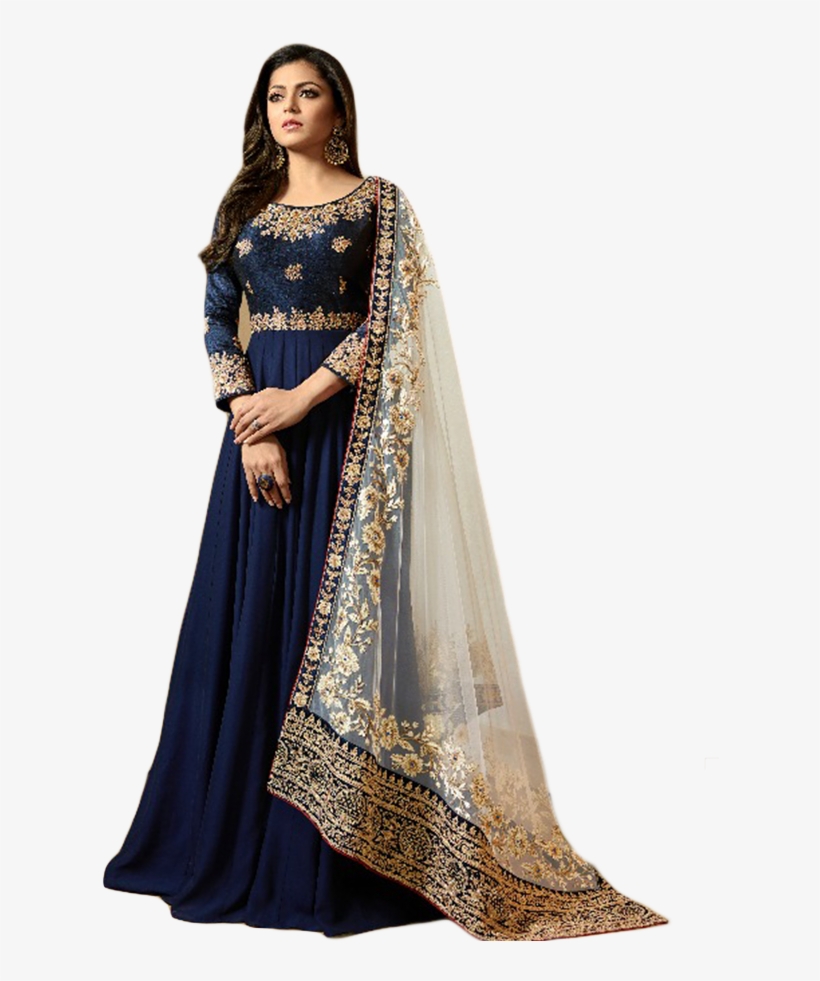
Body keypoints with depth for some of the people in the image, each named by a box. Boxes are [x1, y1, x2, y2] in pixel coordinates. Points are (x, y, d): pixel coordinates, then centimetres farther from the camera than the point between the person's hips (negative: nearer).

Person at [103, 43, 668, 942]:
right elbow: (216, 322, 5)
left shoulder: (378, 202, 3)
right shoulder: (242, 205, 14)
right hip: (257, 424, 4)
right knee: (248, 617, 5)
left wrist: (300, 400, -15)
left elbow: (386, 323, -6)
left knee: (337, 610, -3)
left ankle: (332, 858, 6)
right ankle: (231, 837, 18)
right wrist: (249, 428, -9)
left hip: (345, 425, -4)